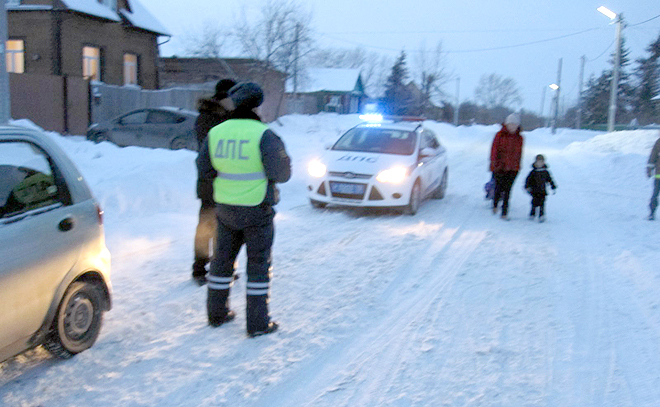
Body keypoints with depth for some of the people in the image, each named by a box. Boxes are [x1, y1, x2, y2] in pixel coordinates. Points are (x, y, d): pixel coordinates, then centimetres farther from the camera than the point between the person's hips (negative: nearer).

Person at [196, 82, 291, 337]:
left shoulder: (216, 132, 0)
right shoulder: (263, 135, -16)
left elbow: (204, 168, 8)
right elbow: (281, 173, -14)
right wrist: (282, 154, 5)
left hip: (225, 208, 5)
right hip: (257, 210, -5)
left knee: (223, 260, 18)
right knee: (258, 264, 6)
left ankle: (217, 313, 30)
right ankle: (257, 323, 11)